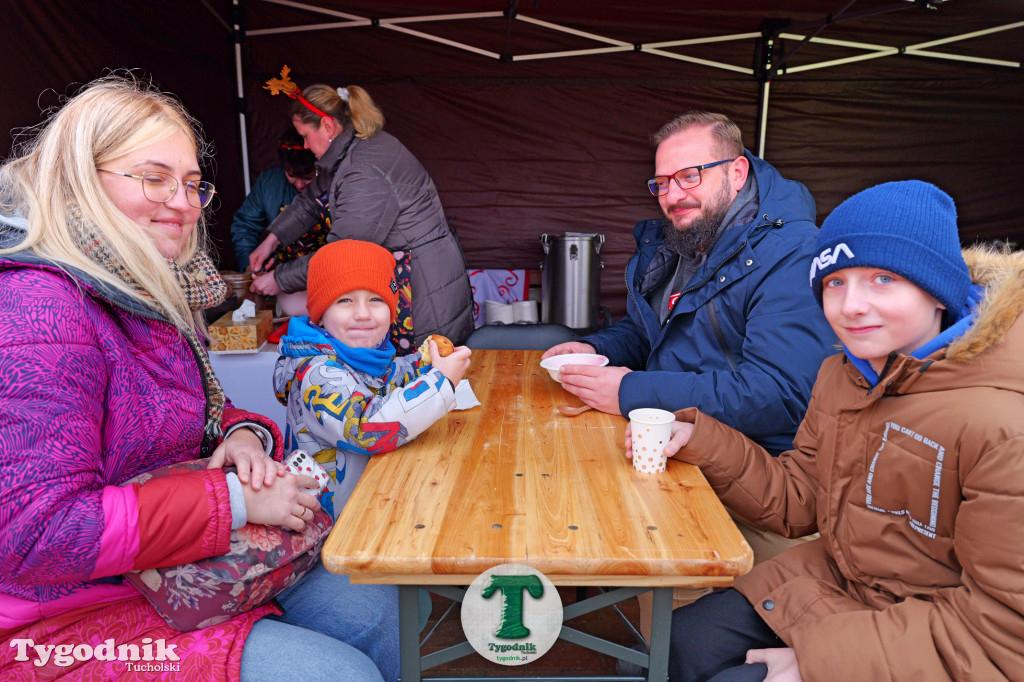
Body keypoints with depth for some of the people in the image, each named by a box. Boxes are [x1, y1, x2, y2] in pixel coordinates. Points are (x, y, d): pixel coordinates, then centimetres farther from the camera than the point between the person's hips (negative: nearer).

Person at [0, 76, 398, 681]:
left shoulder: (155, 292, 8)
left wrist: (243, 432, -7)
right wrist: (235, 499, -25)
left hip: (188, 568, 9)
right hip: (75, 618, -8)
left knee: (374, 609, 4)